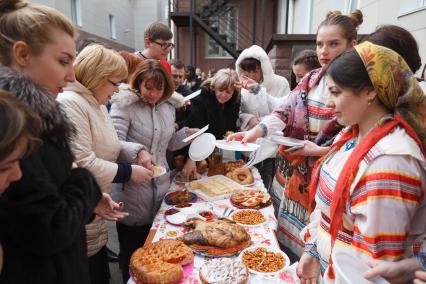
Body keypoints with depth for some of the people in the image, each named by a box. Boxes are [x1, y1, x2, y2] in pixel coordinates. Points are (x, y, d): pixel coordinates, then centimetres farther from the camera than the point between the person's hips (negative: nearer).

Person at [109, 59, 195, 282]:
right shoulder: (124, 104, -9)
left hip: (160, 185, 6)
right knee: (133, 252, 11)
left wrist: (186, 134, 2)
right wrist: (138, 151, -36)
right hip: (133, 190, -5)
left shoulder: (167, 107, 11)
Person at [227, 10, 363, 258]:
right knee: (286, 230, 20)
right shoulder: (310, 80, 7)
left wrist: (320, 150, -21)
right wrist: (256, 131, -17)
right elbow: (285, 112, -1)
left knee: (309, 244, 8)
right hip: (293, 170, 6)